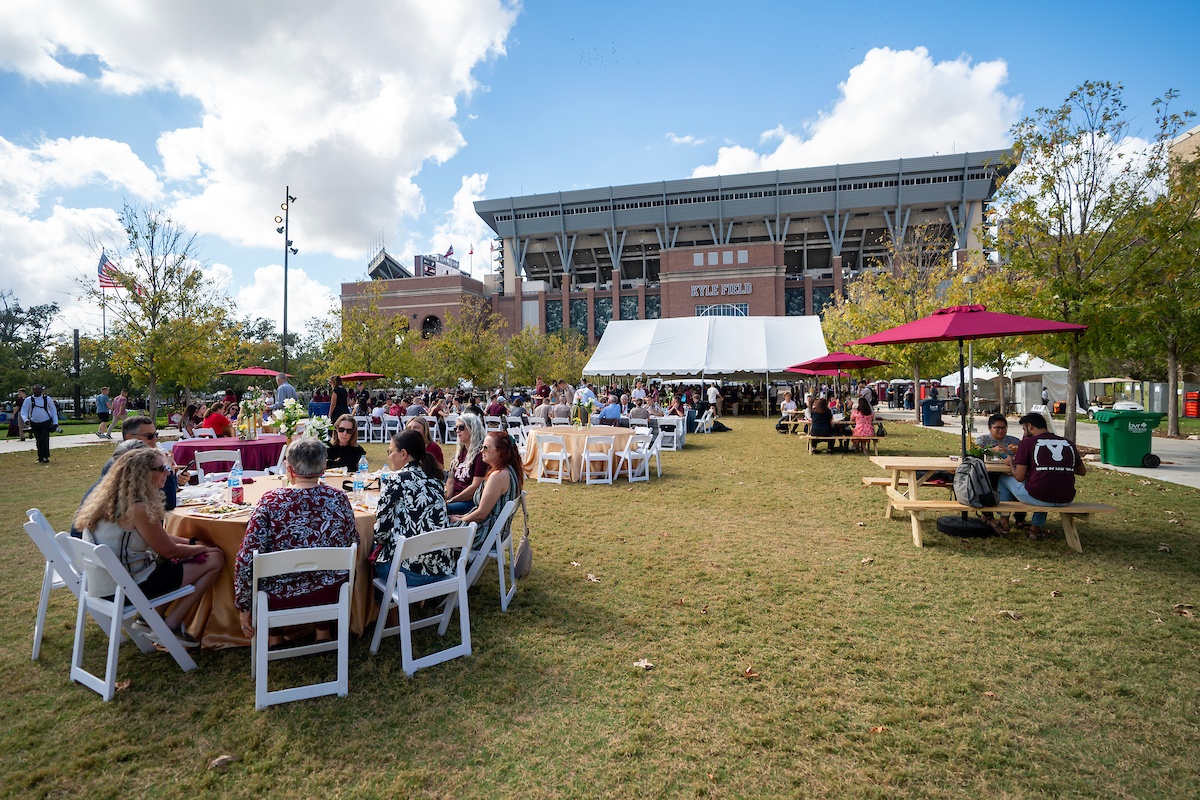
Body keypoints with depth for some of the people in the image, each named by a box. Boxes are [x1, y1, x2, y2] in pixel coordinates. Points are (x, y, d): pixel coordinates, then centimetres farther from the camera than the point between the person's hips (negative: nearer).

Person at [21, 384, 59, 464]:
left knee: (44, 439, -13)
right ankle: (40, 457, 16)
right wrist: (25, 420, -20)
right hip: (34, 423, 2)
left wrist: (55, 422, -1)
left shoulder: (47, 398, 0)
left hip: (46, 422, -2)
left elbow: (53, 410, 5)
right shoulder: (28, 400, 2)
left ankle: (45, 456, -10)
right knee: (38, 441, 8)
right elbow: (24, 411, 1)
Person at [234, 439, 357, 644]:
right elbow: (352, 543, 3)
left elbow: (247, 559, -17)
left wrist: (243, 607, -4)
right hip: (331, 594, 2)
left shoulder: (270, 501, -17)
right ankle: (323, 632, 41)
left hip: (280, 598, -1)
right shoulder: (339, 498, -11)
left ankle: (274, 638, 35)